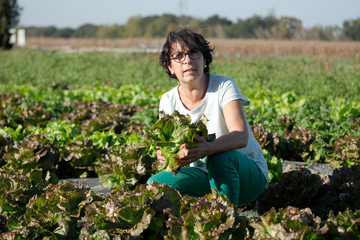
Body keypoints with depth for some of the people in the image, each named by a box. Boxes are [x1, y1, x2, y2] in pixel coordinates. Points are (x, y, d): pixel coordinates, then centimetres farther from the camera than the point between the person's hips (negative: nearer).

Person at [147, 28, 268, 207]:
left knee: (221, 156, -37)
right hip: (205, 175, 4)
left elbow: (241, 136, -31)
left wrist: (207, 149, -52)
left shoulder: (224, 87, -17)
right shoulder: (168, 101, -3)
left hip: (248, 174, -4)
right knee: (154, 183, -21)